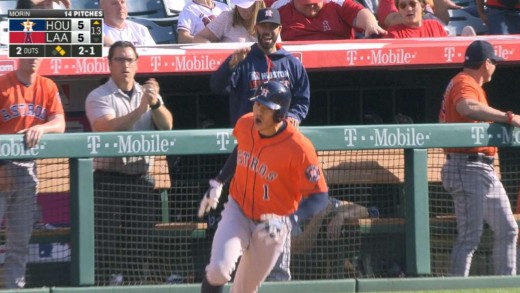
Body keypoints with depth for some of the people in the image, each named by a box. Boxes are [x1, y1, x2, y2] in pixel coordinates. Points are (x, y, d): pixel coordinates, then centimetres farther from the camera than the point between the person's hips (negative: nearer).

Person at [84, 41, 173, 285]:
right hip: (109, 179, -4)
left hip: (141, 179, 4)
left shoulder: (147, 94, 14)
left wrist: (155, 103, -20)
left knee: (139, 244, 6)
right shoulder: (98, 97, -1)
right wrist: (140, 109, -27)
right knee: (107, 244, -9)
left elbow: (166, 125, -1)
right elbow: (108, 128, -18)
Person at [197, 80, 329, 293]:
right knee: (219, 269, -23)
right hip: (237, 212, 2)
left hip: (271, 225, -2)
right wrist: (218, 182, 10)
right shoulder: (245, 125, -9)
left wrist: (289, 221, -37)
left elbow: (319, 197, -23)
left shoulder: (298, 148, -26)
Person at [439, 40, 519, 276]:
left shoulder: (472, 84, 21)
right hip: (467, 168, -11)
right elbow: (467, 107, -34)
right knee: (471, 235, -15)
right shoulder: (465, 84, -12)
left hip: (485, 170, 11)